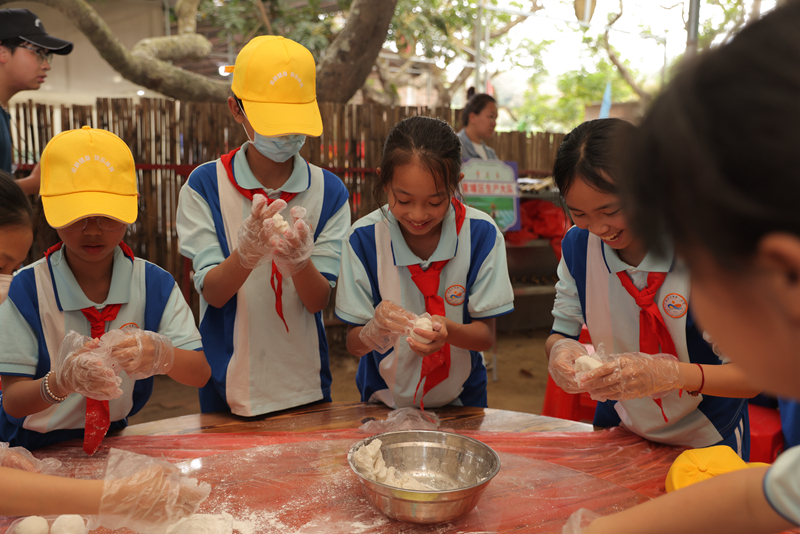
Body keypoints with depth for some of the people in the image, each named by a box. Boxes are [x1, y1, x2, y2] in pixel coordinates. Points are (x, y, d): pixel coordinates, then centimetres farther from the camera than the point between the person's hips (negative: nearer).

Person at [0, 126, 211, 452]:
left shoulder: (155, 284, -5)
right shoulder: (26, 289, -10)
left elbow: (200, 374, -9)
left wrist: (162, 355, -29)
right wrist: (62, 382, -30)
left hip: (115, 440, 1)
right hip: (35, 449, -1)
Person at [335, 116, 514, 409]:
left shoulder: (482, 234, -13)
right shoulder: (363, 238, -14)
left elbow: (486, 335, -10)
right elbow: (353, 344, -10)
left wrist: (448, 330, -31)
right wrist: (376, 329, -32)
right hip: (384, 402, 0)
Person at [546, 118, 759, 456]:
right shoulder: (577, 246, -8)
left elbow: (751, 375, -20)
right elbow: (561, 332, 2)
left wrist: (669, 373, -37)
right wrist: (559, 348, -22)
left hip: (705, 440, 0)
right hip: (617, 430, 0)